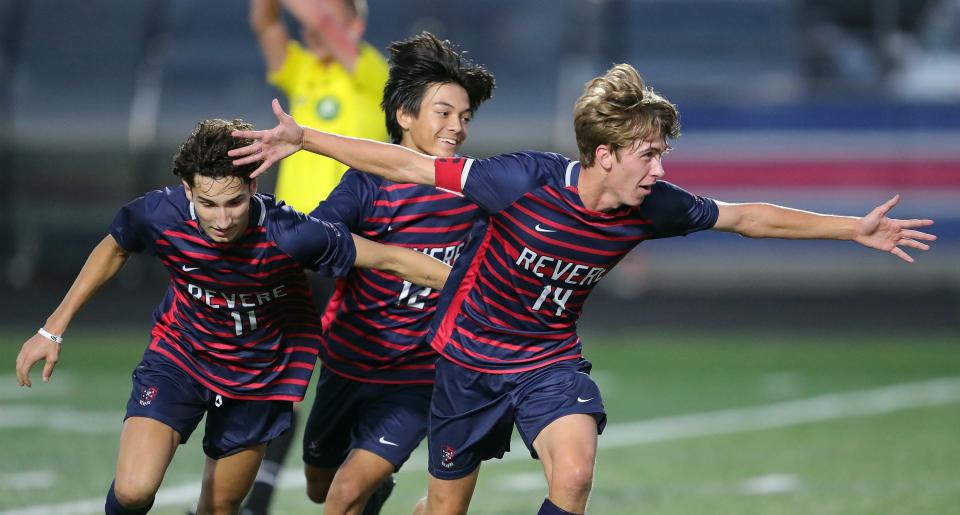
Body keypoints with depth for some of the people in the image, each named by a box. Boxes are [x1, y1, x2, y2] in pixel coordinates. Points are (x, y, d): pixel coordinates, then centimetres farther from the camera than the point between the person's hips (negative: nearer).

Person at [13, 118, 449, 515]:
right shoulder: (159, 216, -26)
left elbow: (388, 258, -22)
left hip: (259, 372, 0)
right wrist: (54, 329, 3)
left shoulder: (287, 235, -33)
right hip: (180, 353, 0)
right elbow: (113, 249, -2)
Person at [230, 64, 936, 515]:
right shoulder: (527, 182, -27)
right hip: (472, 354, -2)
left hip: (551, 359, 2)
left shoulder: (651, 208, -13)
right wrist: (303, 139, -24)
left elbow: (750, 218, 0)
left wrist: (855, 229, 1)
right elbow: (411, 165, -22)